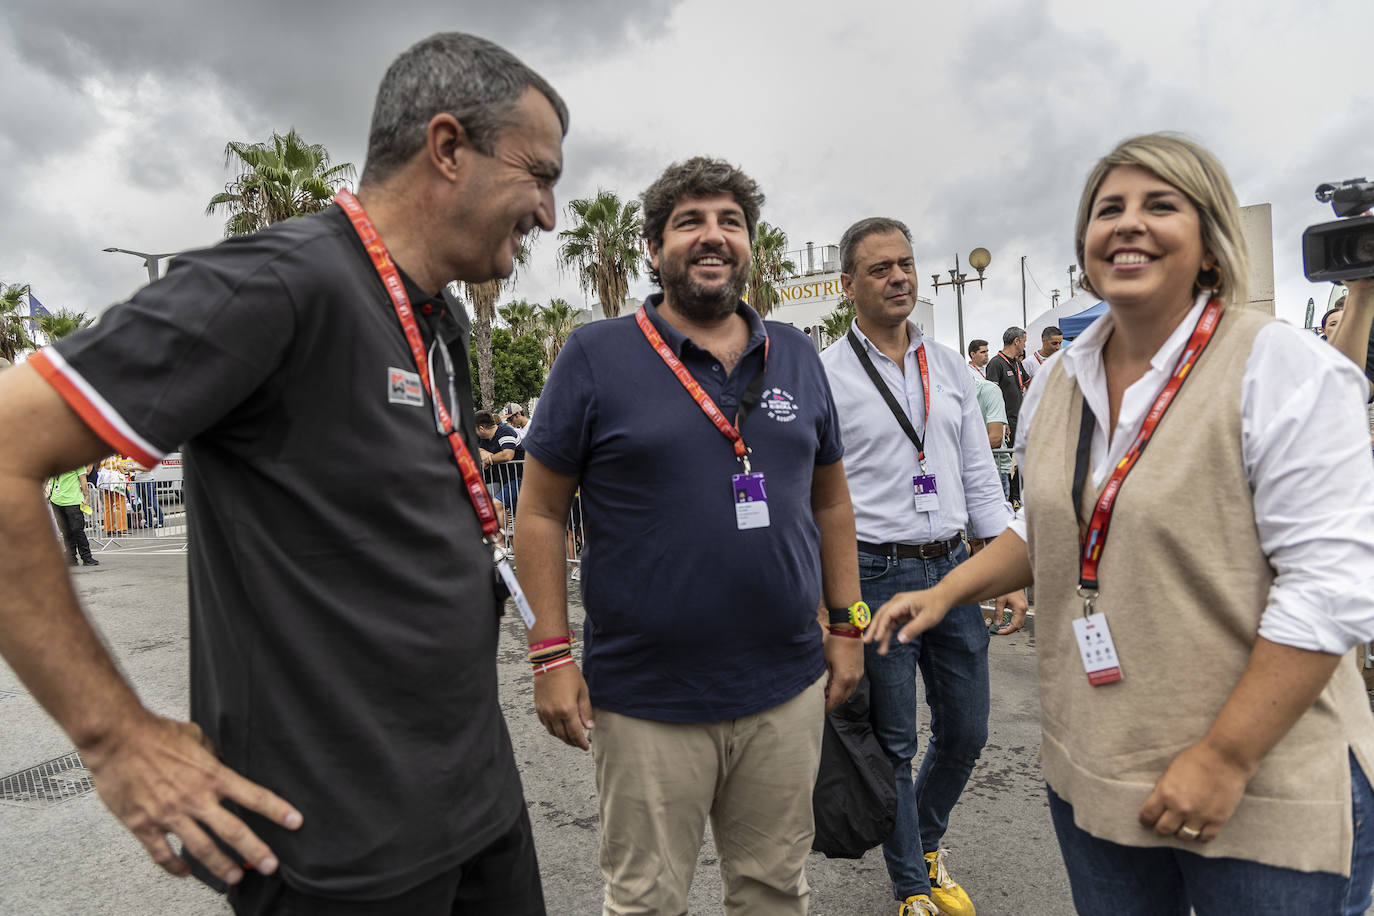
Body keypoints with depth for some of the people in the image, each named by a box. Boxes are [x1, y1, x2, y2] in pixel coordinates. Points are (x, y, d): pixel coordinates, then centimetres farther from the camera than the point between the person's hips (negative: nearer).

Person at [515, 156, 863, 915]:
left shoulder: (796, 355, 7)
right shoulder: (597, 355, -6)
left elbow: (830, 501, 12)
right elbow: (540, 511, -5)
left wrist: (846, 624, 9)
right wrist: (551, 654, -9)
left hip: (788, 687, 4)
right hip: (647, 699, -3)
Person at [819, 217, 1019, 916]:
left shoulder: (949, 366, 9)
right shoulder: (824, 375, -8)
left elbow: (979, 473, 13)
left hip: (954, 569, 6)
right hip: (875, 577, -5)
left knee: (966, 733, 16)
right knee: (894, 745, 8)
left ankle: (926, 842, 44)